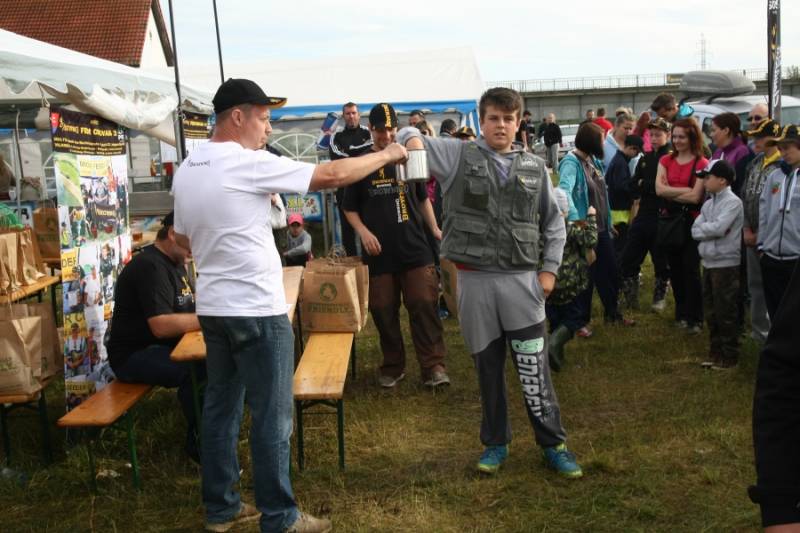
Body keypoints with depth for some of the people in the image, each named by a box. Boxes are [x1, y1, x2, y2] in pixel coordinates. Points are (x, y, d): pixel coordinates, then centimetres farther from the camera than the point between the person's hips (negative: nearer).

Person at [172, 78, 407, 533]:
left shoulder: (187, 170, 8)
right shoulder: (248, 163, -16)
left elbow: (183, 238, 18)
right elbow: (332, 175, -15)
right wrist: (386, 155, -2)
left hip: (213, 308, 8)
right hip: (257, 310, -8)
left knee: (221, 407, 16)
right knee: (272, 417, 2)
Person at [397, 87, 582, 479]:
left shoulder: (534, 167, 8)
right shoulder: (459, 156, 2)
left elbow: (554, 223, 14)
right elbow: (408, 137, 5)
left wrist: (550, 268, 6)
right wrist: (412, 138, -19)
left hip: (522, 281, 1)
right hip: (475, 281, 0)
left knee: (535, 369, 2)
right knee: (487, 368, 11)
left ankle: (553, 443, 18)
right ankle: (495, 442, 28)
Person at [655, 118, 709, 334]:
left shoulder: (702, 164, -8)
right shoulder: (666, 160, 6)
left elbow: (695, 196, -16)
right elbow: (659, 189, -7)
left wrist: (671, 192, -9)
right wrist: (685, 190, -12)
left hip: (691, 221, -5)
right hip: (668, 219, 5)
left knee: (690, 270, -2)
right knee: (674, 268, 13)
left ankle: (695, 318, 9)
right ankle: (681, 313, 27)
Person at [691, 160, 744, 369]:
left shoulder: (733, 202, -12)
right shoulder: (708, 204, 12)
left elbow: (718, 228, -23)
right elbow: (695, 230, 3)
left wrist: (703, 228, -6)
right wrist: (711, 229, -12)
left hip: (726, 263, -8)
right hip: (708, 262, 8)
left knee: (725, 311, -1)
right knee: (711, 310, 13)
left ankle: (730, 356, 10)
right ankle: (716, 352, 25)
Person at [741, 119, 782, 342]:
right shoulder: (754, 164, 11)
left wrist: (762, 234, -13)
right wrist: (746, 229, 3)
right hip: (753, 236, 7)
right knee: (755, 284, 14)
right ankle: (759, 331, 26)